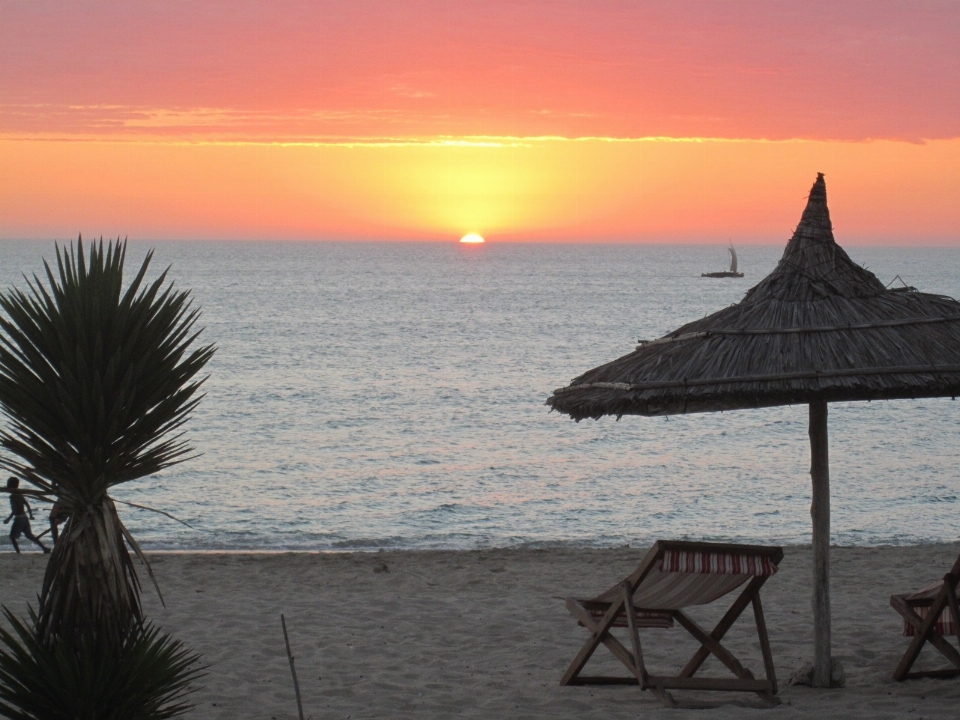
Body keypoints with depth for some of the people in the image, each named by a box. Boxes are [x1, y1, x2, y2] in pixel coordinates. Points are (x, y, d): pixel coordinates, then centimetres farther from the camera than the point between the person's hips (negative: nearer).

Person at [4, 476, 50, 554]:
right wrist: (31, 515, 26)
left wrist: (8, 519, -20)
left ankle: (18, 552, -7)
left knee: (12, 536, 2)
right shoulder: (20, 495, 11)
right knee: (29, 535, 16)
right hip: (25, 518, 8)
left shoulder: (13, 496, -15)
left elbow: (15, 510, -22)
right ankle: (44, 548, 13)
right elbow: (27, 505, 16)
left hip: (18, 519, -8)